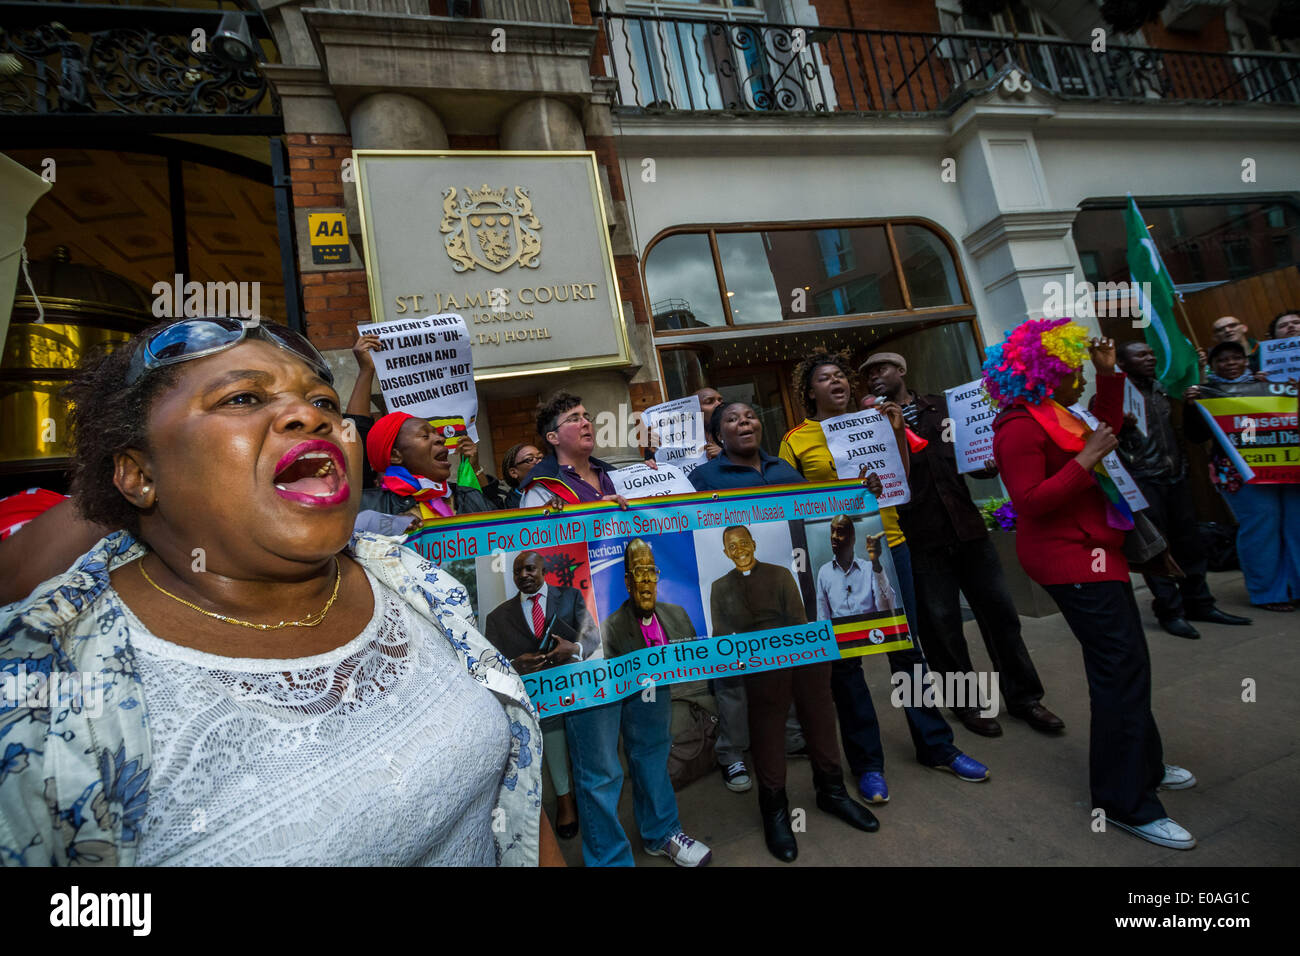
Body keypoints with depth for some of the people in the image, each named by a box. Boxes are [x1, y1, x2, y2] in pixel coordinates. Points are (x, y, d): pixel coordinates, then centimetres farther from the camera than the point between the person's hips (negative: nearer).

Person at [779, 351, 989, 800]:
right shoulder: (797, 439, 0)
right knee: (845, 659, 5)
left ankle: (937, 747, 31)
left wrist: (897, 432, 0)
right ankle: (866, 762, 21)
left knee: (907, 649, 13)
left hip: (888, 545, 4)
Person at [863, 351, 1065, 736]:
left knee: (999, 611, 9)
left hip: (966, 527, 3)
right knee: (941, 624, 5)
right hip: (920, 540, -3)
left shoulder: (942, 407, 11)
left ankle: (1024, 697, 27)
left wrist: (989, 463, -5)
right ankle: (966, 702, 25)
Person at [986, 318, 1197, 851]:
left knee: (1126, 661, 21)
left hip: (1092, 552, 11)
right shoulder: (1019, 427, -19)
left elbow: (1109, 431, 23)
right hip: (1070, 560, -11)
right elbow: (1030, 501, -24)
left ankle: (1143, 766, 40)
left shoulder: (1053, 415, 14)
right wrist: (1084, 461, -24)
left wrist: (1109, 375, 17)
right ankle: (1125, 803, 4)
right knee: (1121, 668, -8)